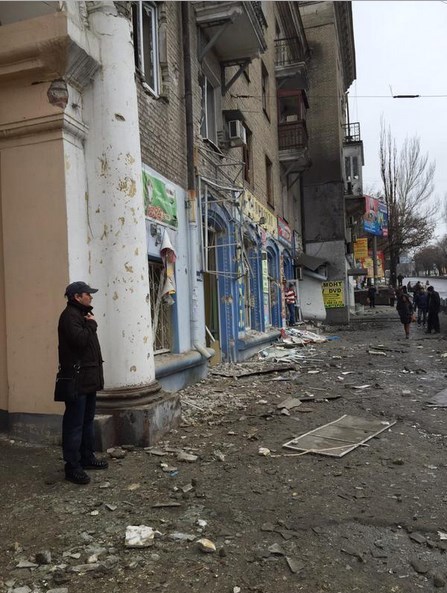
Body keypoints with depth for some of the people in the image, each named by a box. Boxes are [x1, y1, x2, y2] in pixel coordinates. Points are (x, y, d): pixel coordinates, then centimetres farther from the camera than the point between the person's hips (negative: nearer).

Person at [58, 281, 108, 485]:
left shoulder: (81, 314, 18)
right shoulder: (69, 315, -13)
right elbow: (80, 340, -26)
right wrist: (92, 324, -13)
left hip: (88, 377, 10)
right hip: (77, 379, -10)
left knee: (87, 420, 17)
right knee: (74, 424, -5)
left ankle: (87, 457, 28)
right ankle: (72, 466, 1)